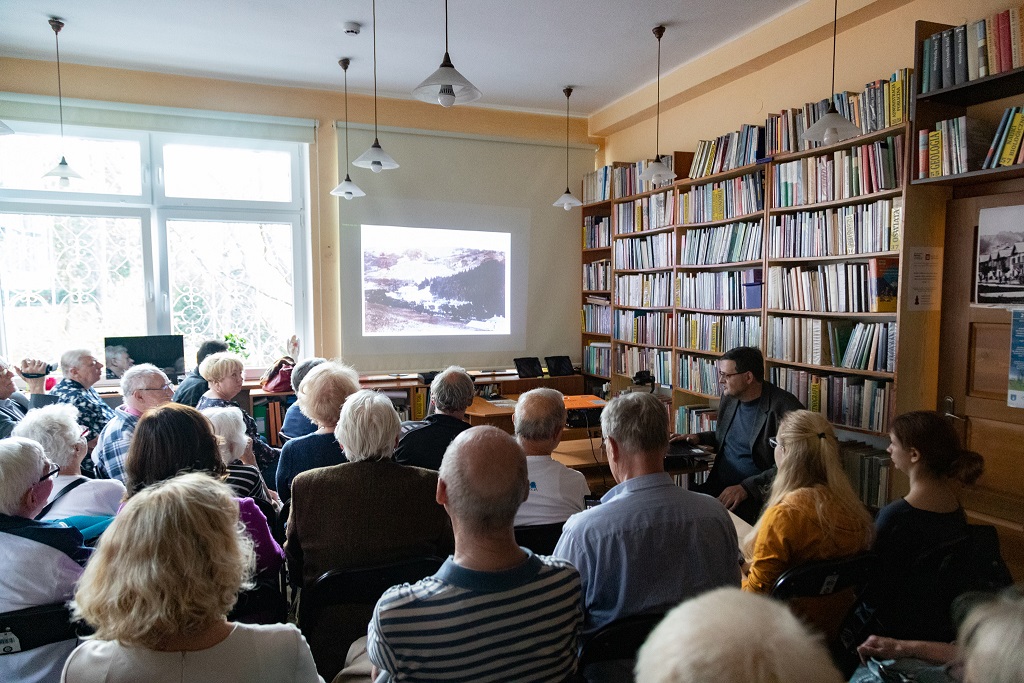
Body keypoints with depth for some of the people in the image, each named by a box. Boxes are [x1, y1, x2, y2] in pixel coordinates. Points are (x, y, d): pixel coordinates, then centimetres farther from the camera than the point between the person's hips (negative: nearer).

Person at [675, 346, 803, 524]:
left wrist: (746, 488, -23)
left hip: (756, 496, -7)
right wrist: (699, 438, 11)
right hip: (717, 485, 7)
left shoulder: (785, 408, -13)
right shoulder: (729, 398, 10)